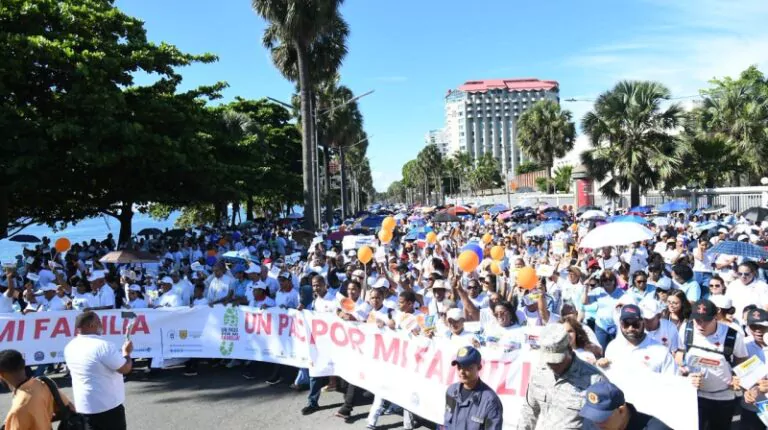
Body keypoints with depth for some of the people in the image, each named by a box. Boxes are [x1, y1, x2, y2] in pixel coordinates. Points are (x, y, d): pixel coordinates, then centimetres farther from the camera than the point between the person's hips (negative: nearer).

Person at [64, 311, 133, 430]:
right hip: (108, 405, -7)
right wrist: (126, 352, 2)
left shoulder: (70, 347, 2)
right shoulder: (103, 346, -22)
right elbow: (125, 369, -16)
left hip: (83, 405, 7)